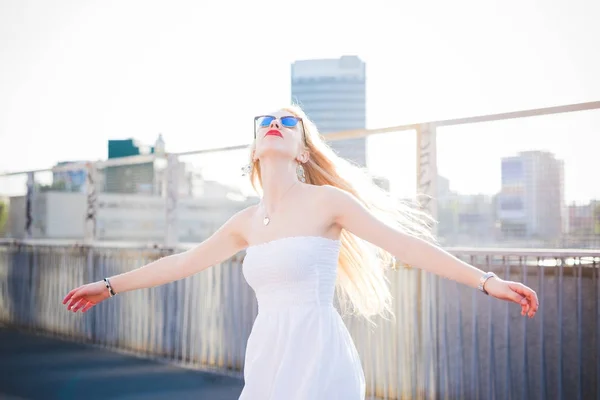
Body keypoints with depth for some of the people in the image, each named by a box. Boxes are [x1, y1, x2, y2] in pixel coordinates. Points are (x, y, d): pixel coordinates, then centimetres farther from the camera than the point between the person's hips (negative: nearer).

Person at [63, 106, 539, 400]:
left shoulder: (327, 201, -5)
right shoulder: (247, 221, 11)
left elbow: (405, 245, -6)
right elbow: (183, 261, 21)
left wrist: (487, 280, -12)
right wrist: (110, 285, 28)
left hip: (318, 357, -6)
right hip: (268, 358, 6)